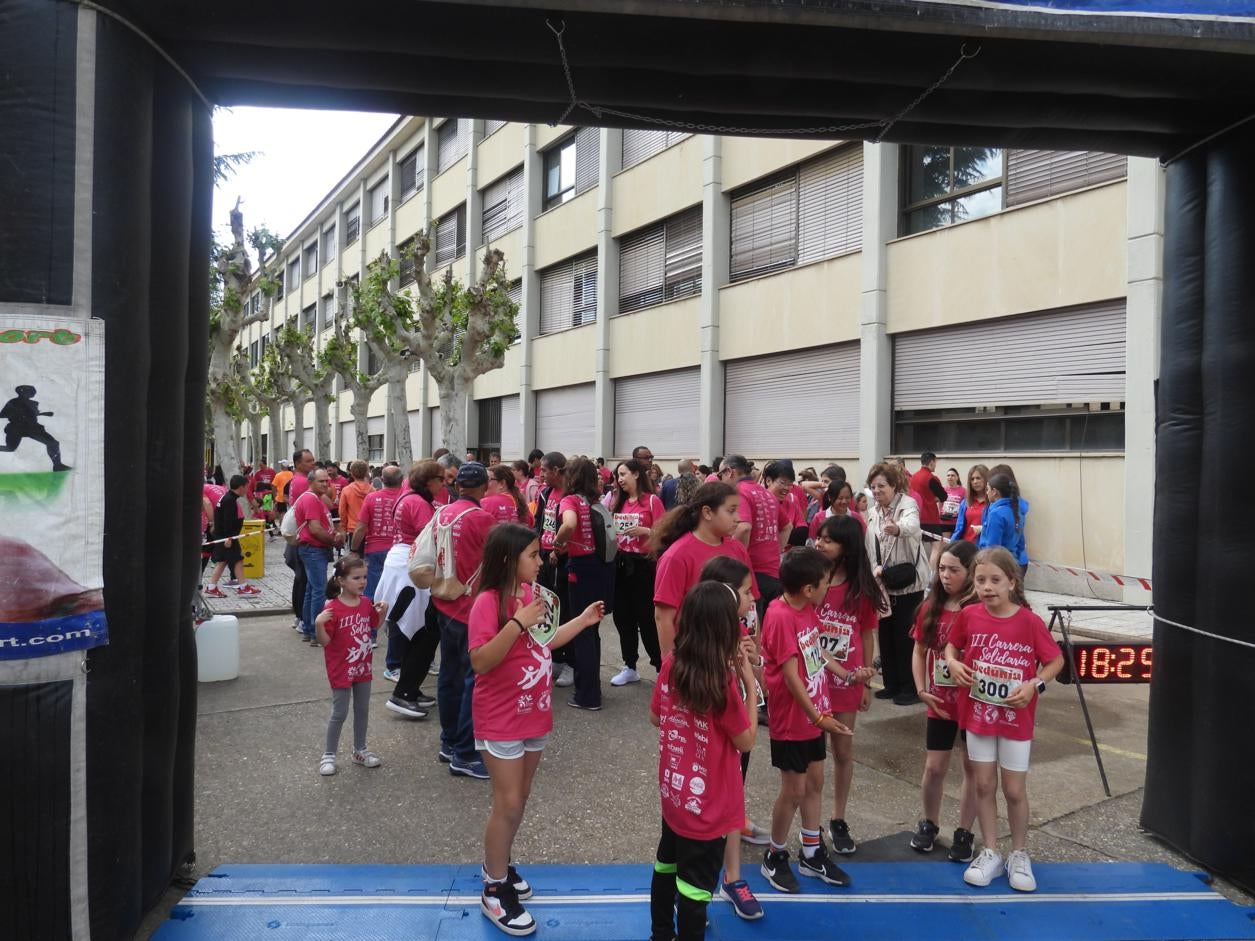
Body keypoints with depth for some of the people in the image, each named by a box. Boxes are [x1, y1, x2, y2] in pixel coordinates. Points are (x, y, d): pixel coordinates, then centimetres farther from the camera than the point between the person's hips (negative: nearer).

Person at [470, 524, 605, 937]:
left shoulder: (529, 594, 1)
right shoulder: (488, 602, -21)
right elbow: (480, 661, -28)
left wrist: (584, 620, 8)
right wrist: (518, 623, -34)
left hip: (534, 715, 7)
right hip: (501, 721, -7)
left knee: (520, 799, 18)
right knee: (507, 804, 2)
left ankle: (499, 866, 36)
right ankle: (494, 890, 19)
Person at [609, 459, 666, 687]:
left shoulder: (652, 500, -7)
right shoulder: (618, 501, 11)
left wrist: (645, 531, -22)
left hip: (643, 564, -7)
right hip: (620, 563, 7)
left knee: (646, 617, -3)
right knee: (623, 616, 11)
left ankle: (663, 667, 10)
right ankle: (630, 668, 22)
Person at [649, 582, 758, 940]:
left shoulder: (672, 664, -8)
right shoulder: (723, 681, -26)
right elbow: (746, 741, -14)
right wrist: (749, 683, -12)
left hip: (673, 793, 7)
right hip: (708, 804, -7)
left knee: (666, 865, 25)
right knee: (696, 884, 10)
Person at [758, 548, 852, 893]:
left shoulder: (808, 609, 0)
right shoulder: (780, 617, -26)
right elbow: (790, 676, -25)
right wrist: (818, 716, -21)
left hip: (813, 713, 8)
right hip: (791, 720, -8)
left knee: (815, 781, 18)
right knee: (794, 790, 5)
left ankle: (812, 853, 34)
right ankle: (775, 858, 25)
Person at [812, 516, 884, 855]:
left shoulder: (863, 588, -3)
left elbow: (867, 636, 5)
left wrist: (867, 682, 7)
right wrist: (840, 669, -9)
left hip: (847, 680, 2)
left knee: (843, 751, 14)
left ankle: (838, 821, 31)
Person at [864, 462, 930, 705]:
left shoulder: (908, 504, -14)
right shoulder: (872, 513, 8)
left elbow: (912, 525, -39)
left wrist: (898, 529, -60)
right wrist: (874, 570, 1)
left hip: (908, 582, -7)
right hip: (883, 583, 7)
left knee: (906, 636, -2)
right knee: (886, 634, 12)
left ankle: (910, 687, 10)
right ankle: (892, 684, 24)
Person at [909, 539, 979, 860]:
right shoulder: (930, 607, -2)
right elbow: (919, 652, 5)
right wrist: (921, 690, -2)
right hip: (940, 702, 3)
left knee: (972, 768, 12)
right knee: (934, 768, 11)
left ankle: (964, 832, 28)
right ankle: (928, 825, 32)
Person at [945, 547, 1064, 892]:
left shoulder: (1030, 622, -15)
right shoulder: (968, 616, -8)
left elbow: (1056, 660, -5)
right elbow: (952, 644, 9)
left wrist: (1034, 684, -20)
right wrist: (953, 663, -12)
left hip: (1016, 717, -2)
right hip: (977, 713, 2)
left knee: (1015, 790, 9)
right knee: (984, 786, 11)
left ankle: (1019, 856, 30)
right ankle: (990, 854, 27)